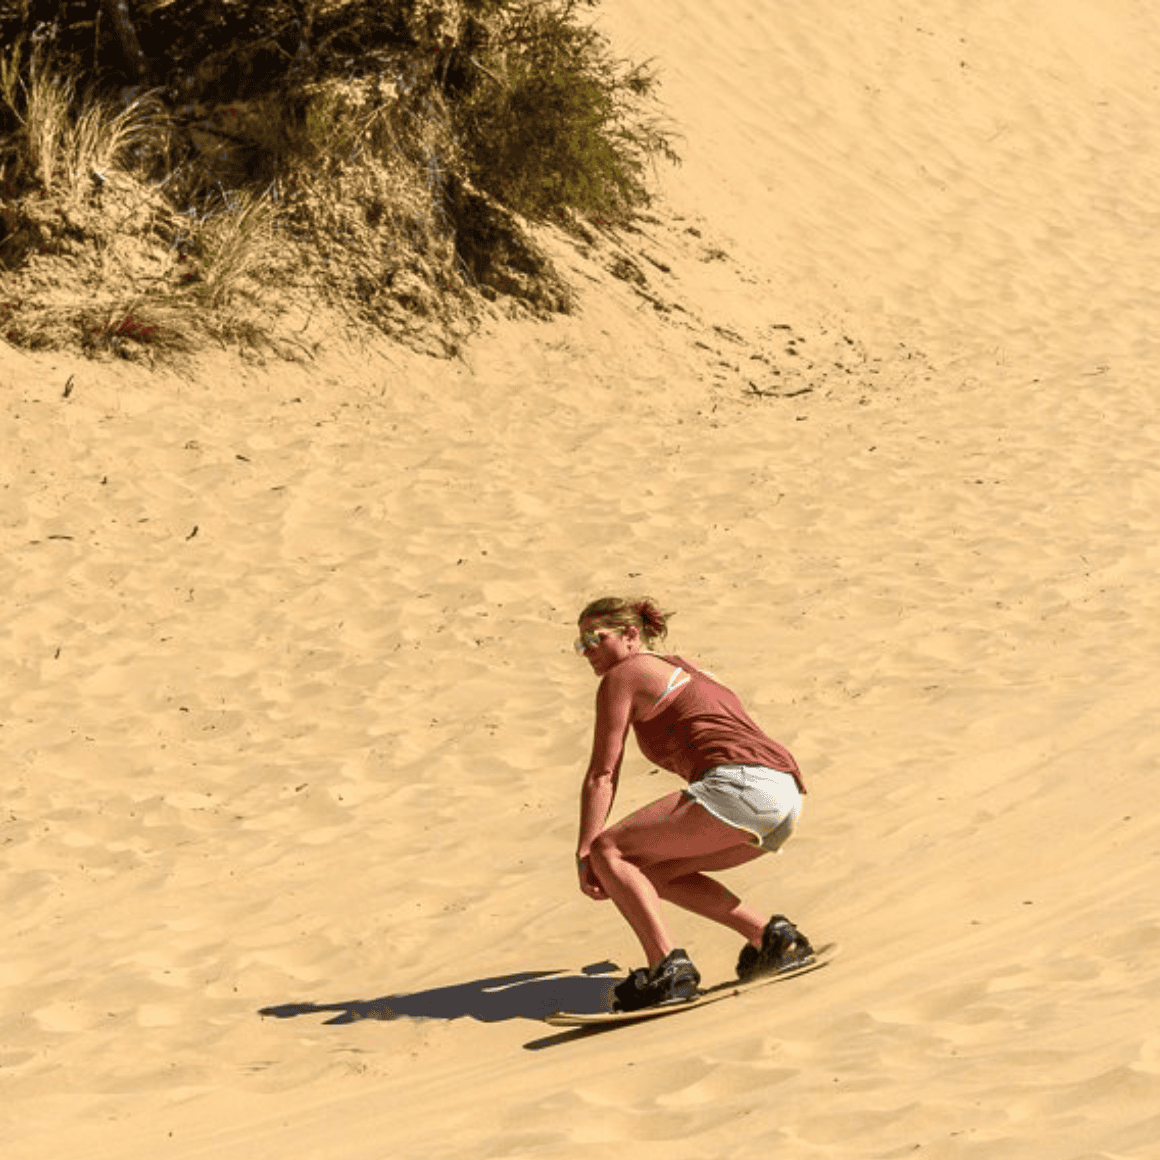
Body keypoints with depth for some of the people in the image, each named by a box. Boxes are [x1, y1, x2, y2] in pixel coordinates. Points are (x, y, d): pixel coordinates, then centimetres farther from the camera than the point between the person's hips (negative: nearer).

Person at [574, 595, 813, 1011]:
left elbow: (602, 775, 1)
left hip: (740, 785, -9)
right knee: (653, 870, 20)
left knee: (610, 850, -4)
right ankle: (773, 938, 13)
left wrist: (585, 856, -1)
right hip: (785, 794, 9)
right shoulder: (682, 671, 33)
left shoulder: (622, 676, 7)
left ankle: (669, 967, -19)